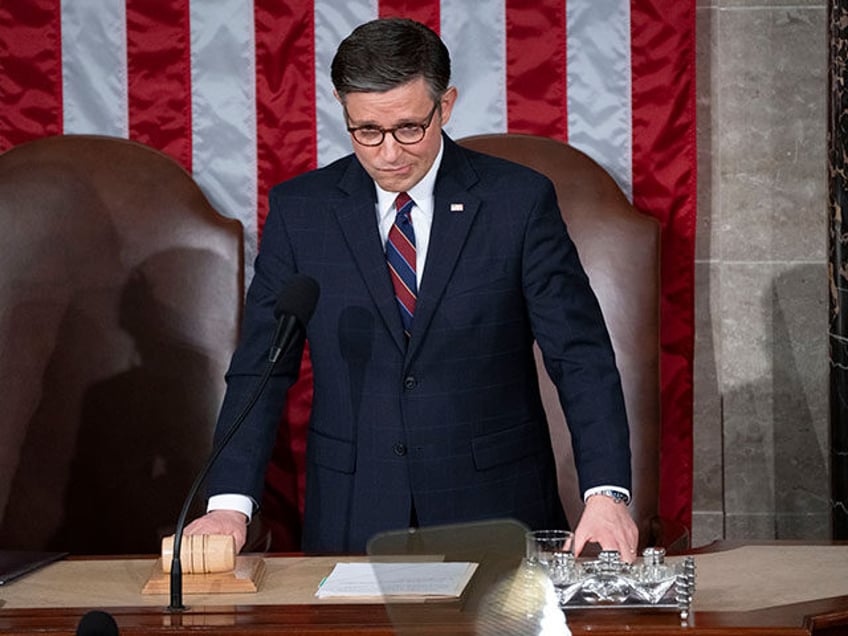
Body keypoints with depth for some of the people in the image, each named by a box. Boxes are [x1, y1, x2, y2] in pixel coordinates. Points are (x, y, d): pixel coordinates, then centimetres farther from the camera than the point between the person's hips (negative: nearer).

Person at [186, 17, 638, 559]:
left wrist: (606, 493, -17)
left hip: (493, 512, -1)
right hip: (352, 520, 1)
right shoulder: (300, 209, 3)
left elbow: (581, 357, -4)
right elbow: (261, 368, 3)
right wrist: (231, 503, -10)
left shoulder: (520, 200, -2)